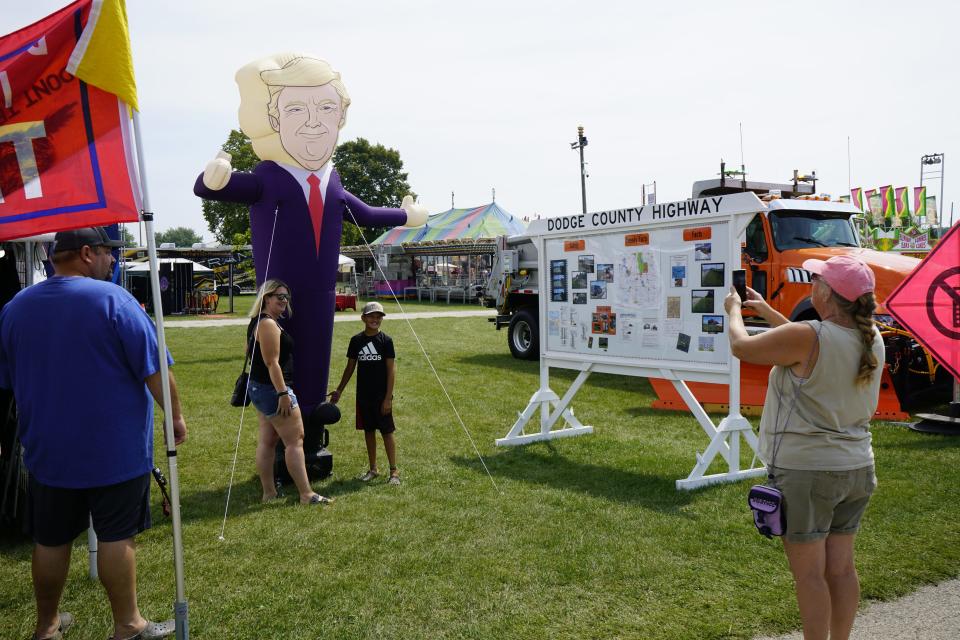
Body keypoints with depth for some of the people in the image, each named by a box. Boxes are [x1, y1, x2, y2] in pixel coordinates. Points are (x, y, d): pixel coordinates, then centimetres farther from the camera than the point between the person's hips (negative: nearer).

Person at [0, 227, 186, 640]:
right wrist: (176, 416, -4)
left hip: (48, 450, 5)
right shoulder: (111, 299, -14)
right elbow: (154, 370, -16)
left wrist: (36, 422, 27)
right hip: (115, 449, -5)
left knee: (50, 540, 16)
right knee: (117, 536, 6)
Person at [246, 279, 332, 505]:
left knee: (267, 440, 12)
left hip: (260, 388, 11)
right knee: (295, 440, -7)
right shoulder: (268, 324, -17)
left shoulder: (256, 322, 15)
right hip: (273, 389, -11)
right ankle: (306, 495, -5)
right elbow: (272, 363, -22)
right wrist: (283, 394, -23)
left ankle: (269, 492, 17)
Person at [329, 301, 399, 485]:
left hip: (381, 396, -4)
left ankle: (394, 470, 10)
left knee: (387, 432, 1)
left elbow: (391, 370, -8)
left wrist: (388, 398, -12)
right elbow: (350, 367, 11)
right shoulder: (356, 340, 2)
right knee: (369, 431, 11)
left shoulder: (385, 340, -7)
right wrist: (339, 390, 11)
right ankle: (373, 469, 23)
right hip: (363, 395, 4)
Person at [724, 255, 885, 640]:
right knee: (841, 568, 18)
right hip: (857, 469, 8)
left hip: (806, 472, -7)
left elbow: (742, 347, -9)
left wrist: (734, 310, 11)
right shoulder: (871, 339, 1)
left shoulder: (808, 337, -22)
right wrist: (764, 309, 25)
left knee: (809, 574, 5)